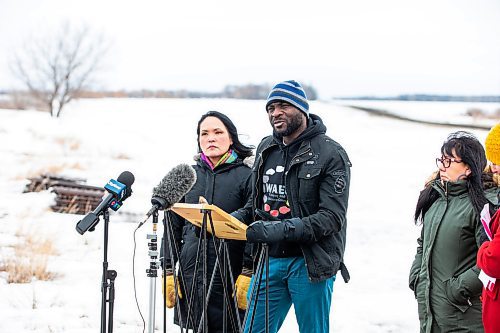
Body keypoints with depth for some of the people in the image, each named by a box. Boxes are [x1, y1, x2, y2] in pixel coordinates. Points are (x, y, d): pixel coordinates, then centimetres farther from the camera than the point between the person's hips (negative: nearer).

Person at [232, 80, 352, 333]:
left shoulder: (330, 154, -9)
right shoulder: (266, 148, 11)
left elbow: (331, 218, -17)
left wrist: (281, 229, -28)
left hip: (310, 264, -6)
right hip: (268, 260, 6)